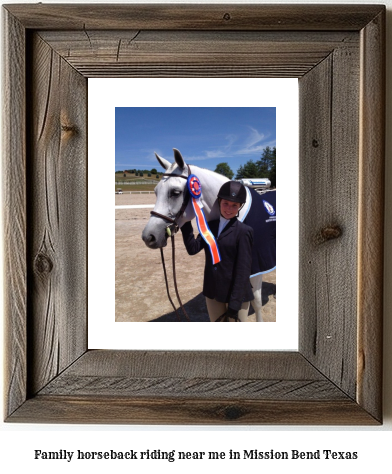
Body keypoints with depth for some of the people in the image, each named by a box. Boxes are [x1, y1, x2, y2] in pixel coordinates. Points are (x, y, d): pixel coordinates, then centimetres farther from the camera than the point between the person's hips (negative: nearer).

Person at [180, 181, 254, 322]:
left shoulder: (244, 231, -13)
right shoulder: (210, 226, 5)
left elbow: (243, 270, -16)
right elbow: (193, 249, -6)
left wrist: (235, 304, -18)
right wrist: (185, 222, -13)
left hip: (236, 295, -6)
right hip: (212, 292, 6)